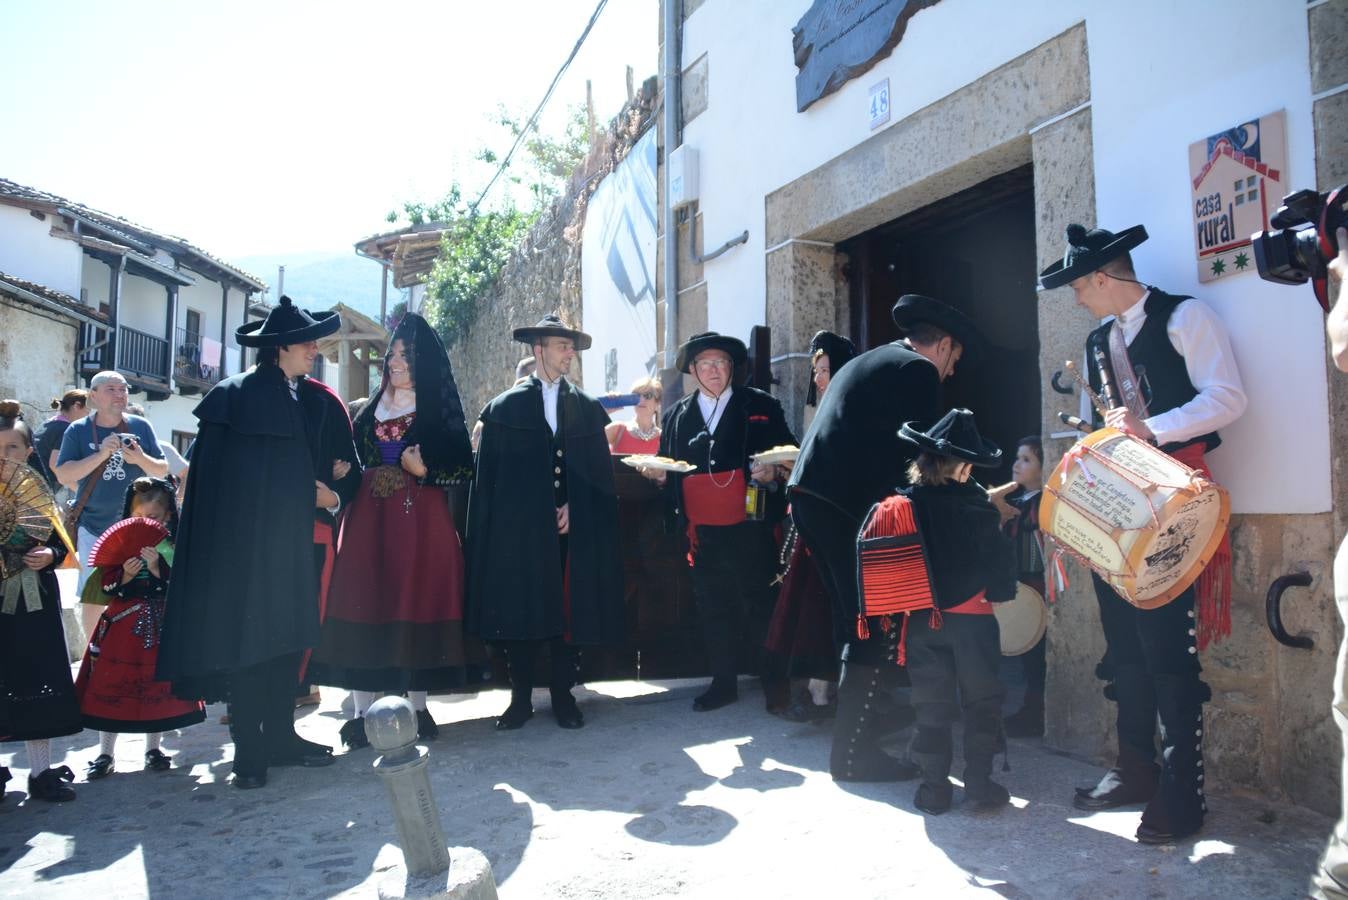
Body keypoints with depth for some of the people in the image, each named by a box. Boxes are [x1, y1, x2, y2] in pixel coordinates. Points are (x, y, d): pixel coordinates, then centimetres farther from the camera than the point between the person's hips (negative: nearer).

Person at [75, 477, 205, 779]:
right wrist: (125, 576, -19)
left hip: (160, 628, -1)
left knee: (158, 685, 6)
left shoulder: (174, 547, -2)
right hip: (121, 627, 1)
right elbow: (106, 586, -1)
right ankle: (105, 754, 15)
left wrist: (157, 569, -23)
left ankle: (153, 749, 22)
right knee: (110, 685, 2)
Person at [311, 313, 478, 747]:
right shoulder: (371, 409, 17)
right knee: (364, 602, -2)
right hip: (370, 516, 4)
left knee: (416, 603, -2)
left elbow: (461, 466, -5)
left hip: (420, 517, -3)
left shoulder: (438, 409, 3)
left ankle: (418, 708, 10)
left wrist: (423, 469, -17)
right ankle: (363, 713, 2)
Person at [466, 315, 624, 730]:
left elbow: (600, 471, 7)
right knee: (519, 610, 2)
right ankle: (521, 698, 14)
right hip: (518, 528, -1)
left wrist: (575, 507, -6)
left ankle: (563, 696, 16)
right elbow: (488, 475, 2)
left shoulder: (588, 408, 11)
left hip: (571, 528, 2)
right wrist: (496, 527, -5)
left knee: (568, 610, 4)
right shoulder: (505, 406, 5)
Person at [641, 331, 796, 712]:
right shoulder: (676, 416, 13)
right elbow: (669, 472, 18)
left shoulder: (761, 406, 4)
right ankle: (723, 683, 21)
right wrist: (658, 475, -4)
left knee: (761, 605, 3)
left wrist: (775, 473, -15)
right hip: (702, 532, 3)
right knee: (713, 609, 9)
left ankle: (776, 684, 16)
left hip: (749, 528, -3)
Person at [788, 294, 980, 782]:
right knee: (877, 627, -3)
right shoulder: (919, 371, -2)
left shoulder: (864, 362, 26)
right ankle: (855, 753, 1)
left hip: (810, 495, 9)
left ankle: (873, 715, 31)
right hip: (849, 504, -9)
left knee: (856, 622, 19)